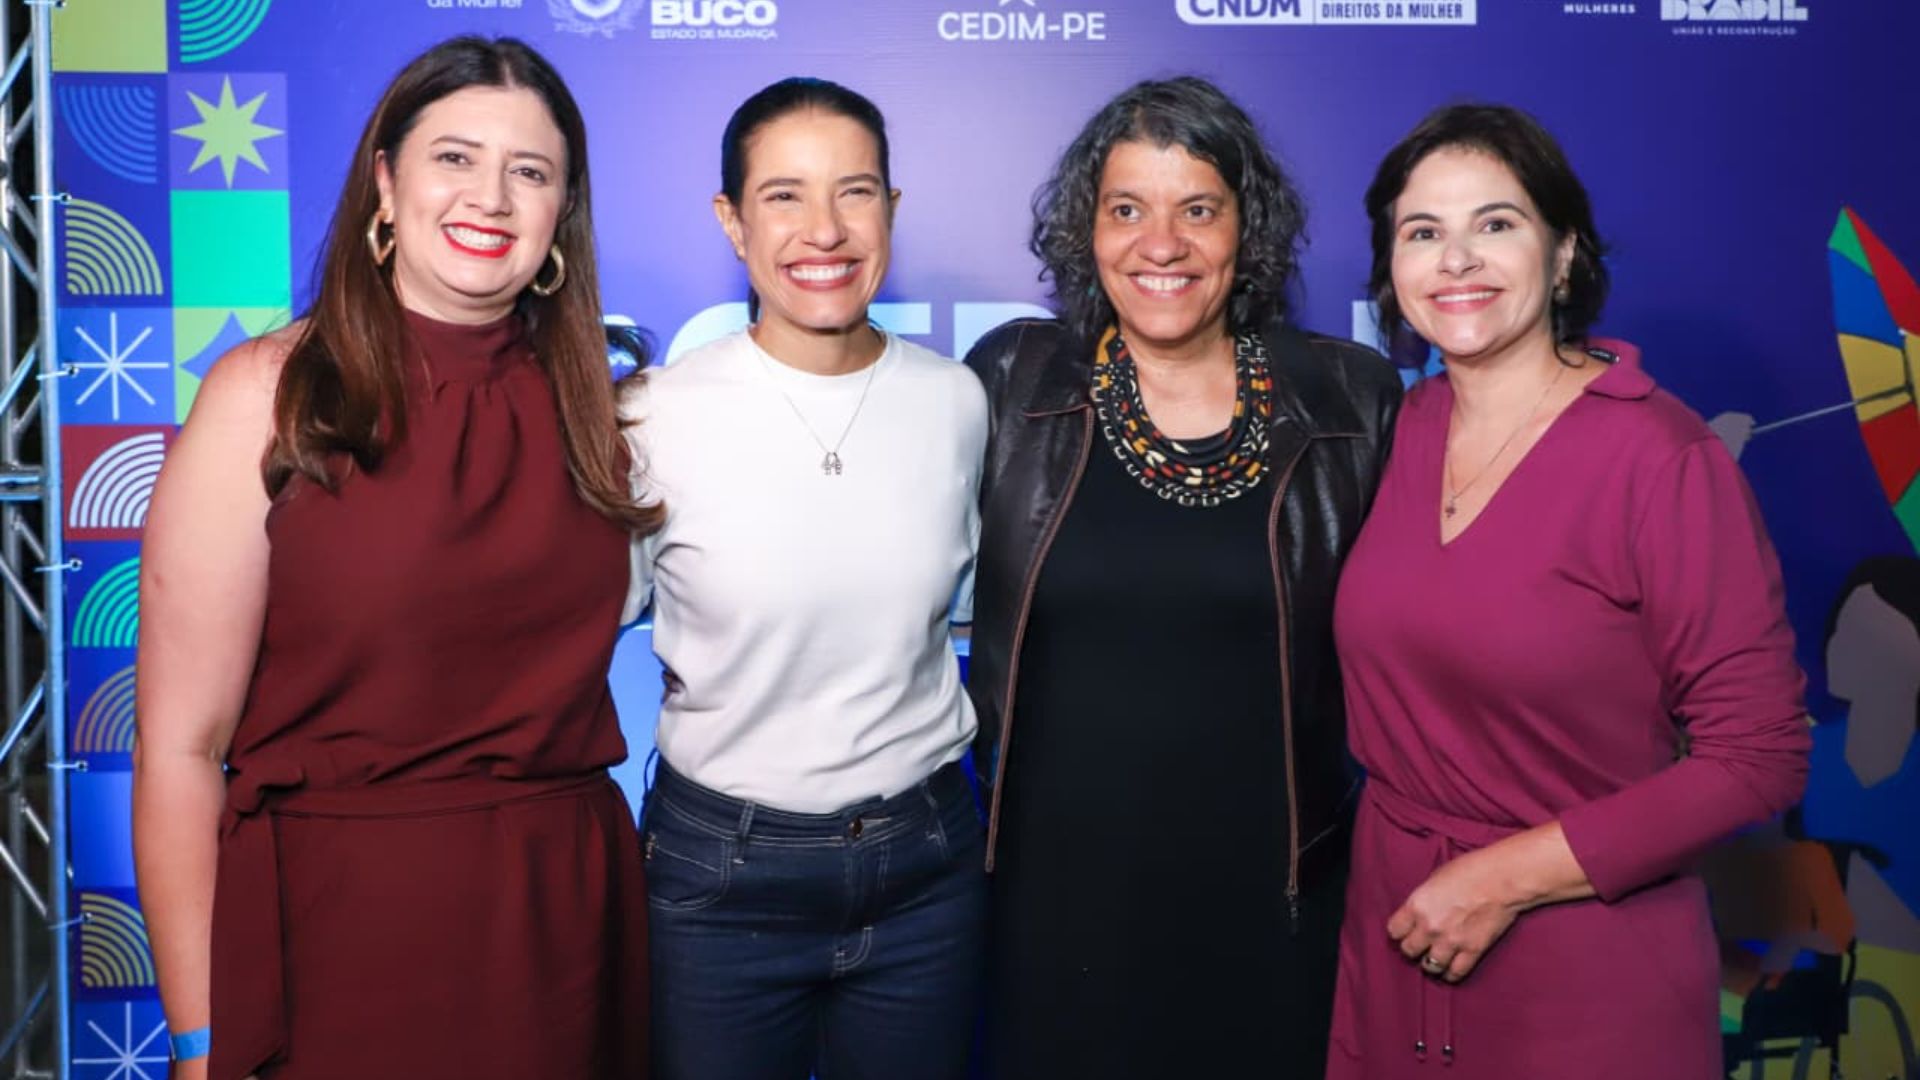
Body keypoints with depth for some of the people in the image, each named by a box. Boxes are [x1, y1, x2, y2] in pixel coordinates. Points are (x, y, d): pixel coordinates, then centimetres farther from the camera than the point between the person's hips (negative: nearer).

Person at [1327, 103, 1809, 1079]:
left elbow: (1758, 758, -15)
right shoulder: (1410, 427, 1)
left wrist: (1505, 878, -16)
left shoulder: (1659, 458, -15)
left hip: (1587, 972, -5)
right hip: (1393, 936, 5)